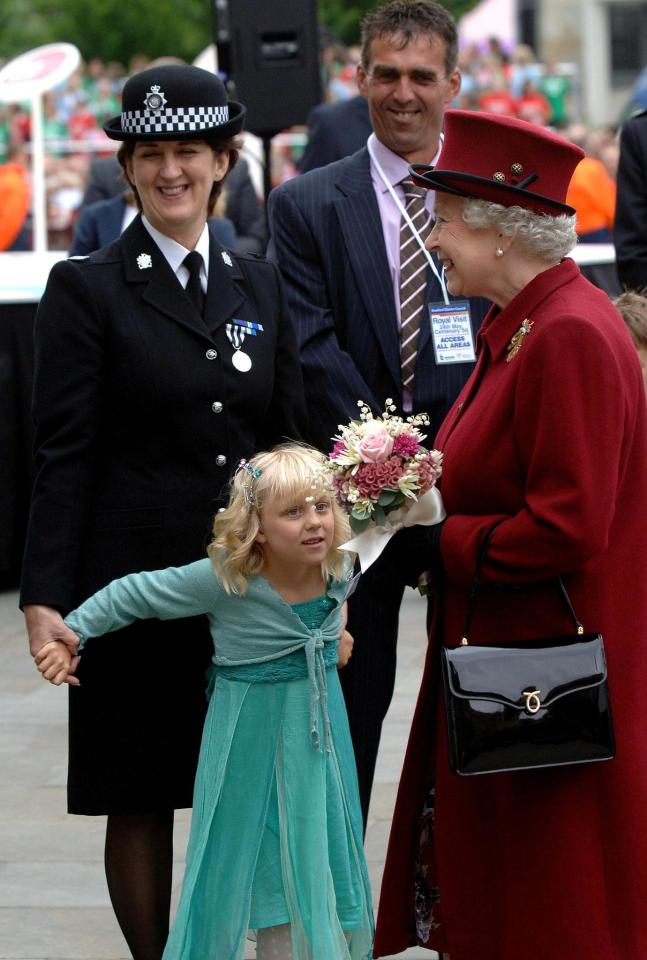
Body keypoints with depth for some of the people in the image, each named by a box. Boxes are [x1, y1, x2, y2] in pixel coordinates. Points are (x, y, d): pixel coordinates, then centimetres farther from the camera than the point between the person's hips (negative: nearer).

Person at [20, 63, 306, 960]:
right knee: (141, 803, 4)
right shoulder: (88, 288, -2)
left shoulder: (259, 284, 12)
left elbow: (289, 438, 13)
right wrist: (45, 596, -13)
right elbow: (65, 456, -6)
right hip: (136, 585, -4)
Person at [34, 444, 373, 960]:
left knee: (321, 869, 11)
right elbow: (134, 594, -12)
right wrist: (70, 635, -10)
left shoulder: (339, 570, -8)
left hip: (319, 737, 5)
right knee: (253, 862, 2)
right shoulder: (226, 580, -22)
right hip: (251, 739, -5)